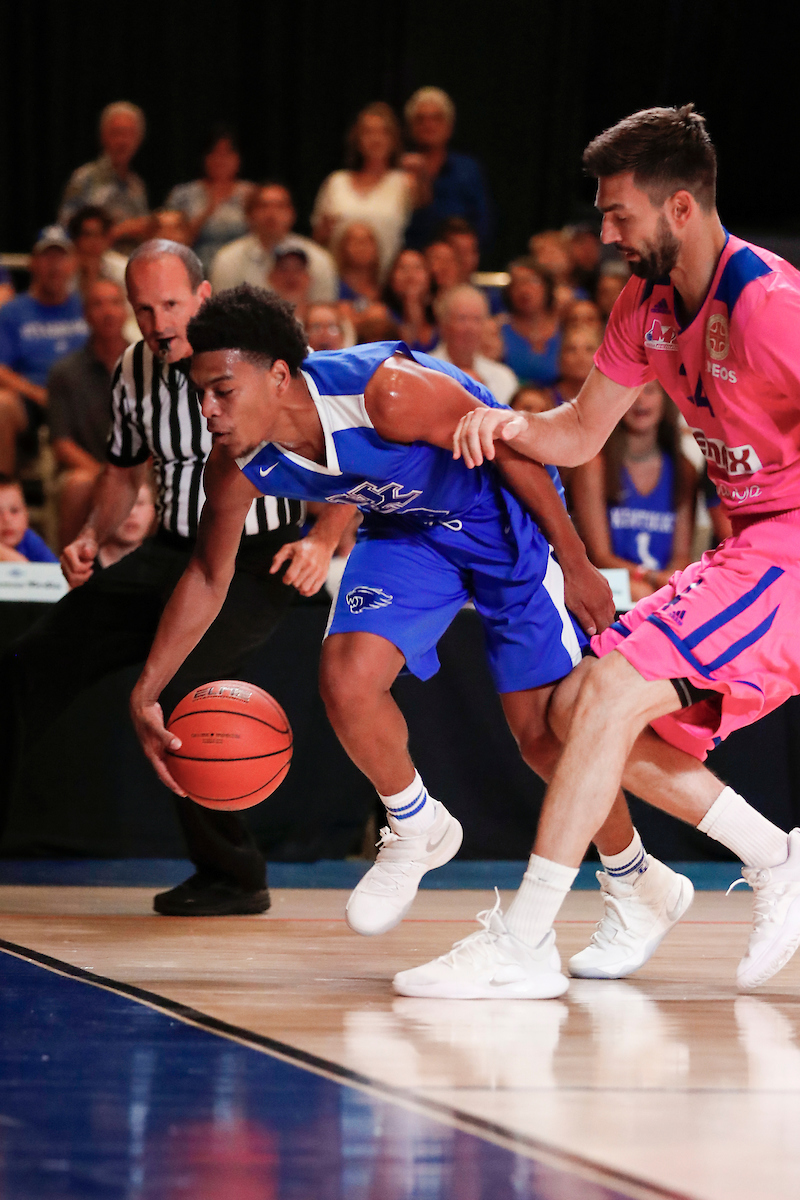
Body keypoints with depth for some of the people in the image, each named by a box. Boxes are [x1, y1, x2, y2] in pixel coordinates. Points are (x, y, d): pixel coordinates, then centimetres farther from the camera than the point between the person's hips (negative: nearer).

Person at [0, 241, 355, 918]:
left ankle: (233, 877, -15)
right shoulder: (134, 373, 6)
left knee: (178, 683, -29)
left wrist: (323, 541, -22)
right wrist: (92, 538, 7)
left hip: (257, 559, -6)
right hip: (171, 552, 6)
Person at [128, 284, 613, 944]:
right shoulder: (238, 466, -19)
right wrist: (146, 693, -7)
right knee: (346, 677, -19)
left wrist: (577, 565, -18)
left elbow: (511, 447, -25)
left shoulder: (385, 392, -38)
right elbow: (207, 576, -1)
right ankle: (415, 829, 10)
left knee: (543, 732, -7)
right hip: (406, 529, 5)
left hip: (502, 515, -5)